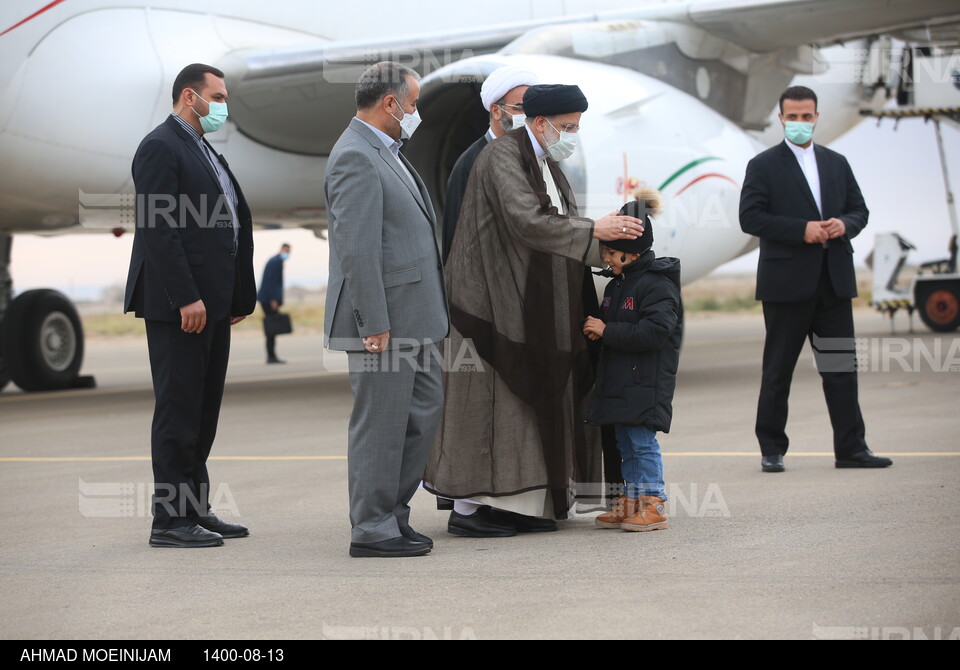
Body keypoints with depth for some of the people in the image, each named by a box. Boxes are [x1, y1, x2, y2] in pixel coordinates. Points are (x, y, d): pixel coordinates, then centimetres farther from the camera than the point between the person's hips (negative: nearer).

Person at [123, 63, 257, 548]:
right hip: (179, 306, -10)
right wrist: (185, 298, -23)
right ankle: (170, 520, -1)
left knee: (204, 411, 12)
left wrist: (238, 297, 16)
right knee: (178, 411, -6)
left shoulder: (205, 151, 20)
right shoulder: (161, 147, -10)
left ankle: (196, 511, 19)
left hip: (211, 303, 10)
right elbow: (158, 230, -18)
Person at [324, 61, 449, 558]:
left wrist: (434, 308, 20)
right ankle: (372, 530, 6)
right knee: (380, 423, -2)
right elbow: (357, 249, -22)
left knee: (424, 407, 15)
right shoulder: (355, 158, -17)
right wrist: (374, 324, -23)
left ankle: (392, 512, 24)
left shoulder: (386, 152, 16)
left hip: (409, 319, 10)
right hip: (383, 319, -10)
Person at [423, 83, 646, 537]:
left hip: (529, 307, 10)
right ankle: (466, 506, 0)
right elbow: (525, 221, -27)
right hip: (492, 300, -9)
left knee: (529, 402, 9)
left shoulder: (546, 164, 15)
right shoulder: (502, 158, -15)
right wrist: (592, 230, -23)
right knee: (486, 398, -6)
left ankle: (518, 503, 14)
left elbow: (557, 226, 13)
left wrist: (611, 242, -2)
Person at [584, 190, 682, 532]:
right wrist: (596, 330, 5)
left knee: (643, 441, -7)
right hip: (619, 380, 9)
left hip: (647, 382, -9)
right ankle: (630, 502, 19)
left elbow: (655, 331, -23)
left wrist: (607, 331, -20)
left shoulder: (657, 284, -14)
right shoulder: (616, 283, 15)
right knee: (625, 442, 12)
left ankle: (653, 504, -1)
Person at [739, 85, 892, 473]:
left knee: (841, 367, 3)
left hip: (834, 281, 4)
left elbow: (859, 209, 17)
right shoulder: (763, 166, 0)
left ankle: (851, 448, 7)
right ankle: (771, 450, 12)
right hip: (787, 281, -4)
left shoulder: (837, 164, 15)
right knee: (778, 369, 3)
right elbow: (750, 217, -9)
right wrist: (802, 230, -18)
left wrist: (844, 224, -7)